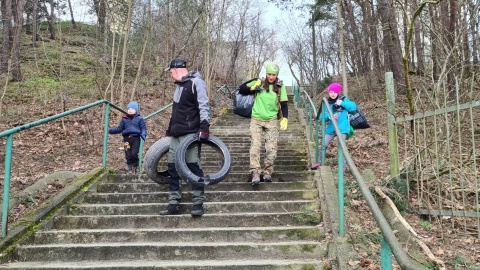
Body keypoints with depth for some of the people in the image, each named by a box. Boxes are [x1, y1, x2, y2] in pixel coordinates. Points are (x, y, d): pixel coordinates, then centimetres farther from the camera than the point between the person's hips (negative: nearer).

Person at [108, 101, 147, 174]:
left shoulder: (140, 119, 7)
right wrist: (110, 130, 8)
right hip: (127, 138, 3)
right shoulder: (124, 119, 15)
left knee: (134, 154, -12)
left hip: (136, 138, -3)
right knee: (128, 155, 2)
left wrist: (143, 135, -16)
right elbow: (119, 128, 17)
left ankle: (136, 167, 8)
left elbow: (143, 128, 3)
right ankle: (129, 168, 13)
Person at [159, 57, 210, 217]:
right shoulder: (179, 85, 21)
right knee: (173, 167, 6)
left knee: (193, 166, -7)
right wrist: (170, 130, 26)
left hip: (190, 133, -9)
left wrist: (204, 126, -23)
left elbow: (203, 105, -14)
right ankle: (174, 204, 13)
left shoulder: (195, 82, -6)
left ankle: (198, 203, 1)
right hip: (176, 134, 9)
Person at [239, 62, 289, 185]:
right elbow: (241, 89, 4)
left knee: (272, 148, -1)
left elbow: (284, 104, 1)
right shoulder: (259, 83, -1)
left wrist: (285, 118, -13)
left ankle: (267, 172, 14)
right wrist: (252, 87, -14)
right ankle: (255, 172, -14)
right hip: (256, 120, -1)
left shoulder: (280, 87, 1)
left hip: (272, 121, 1)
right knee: (255, 145, -14)